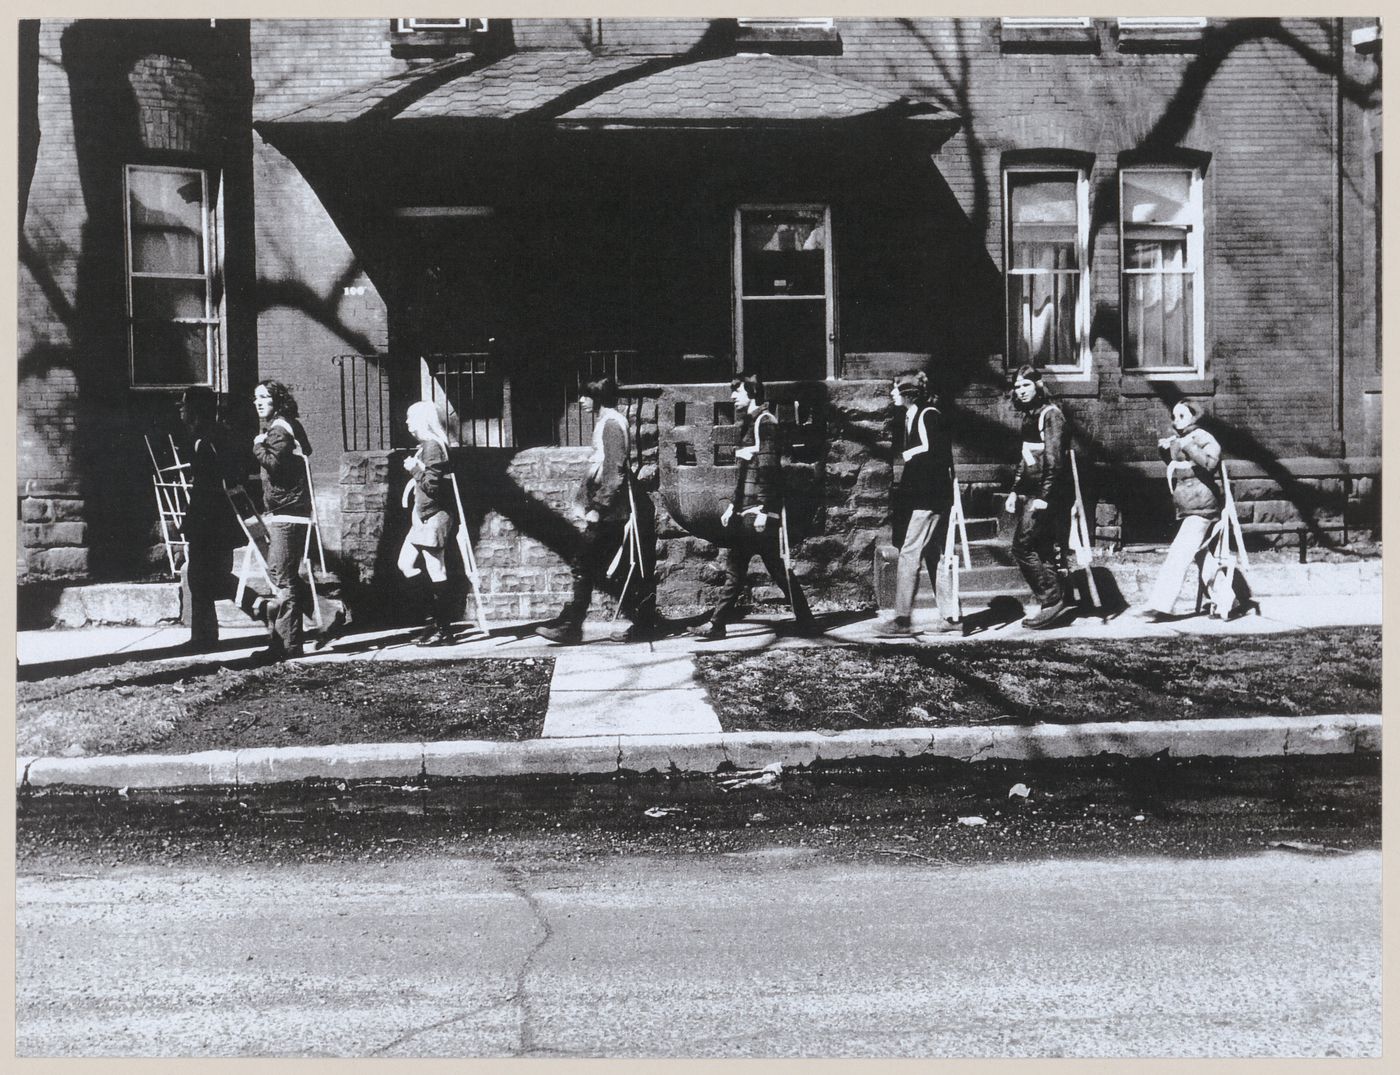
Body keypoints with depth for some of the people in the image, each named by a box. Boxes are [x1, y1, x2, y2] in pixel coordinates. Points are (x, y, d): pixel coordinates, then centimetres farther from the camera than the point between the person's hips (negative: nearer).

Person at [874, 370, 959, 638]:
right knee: (933, 554, 13)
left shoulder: (928, 415, -13)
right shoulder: (910, 416, 15)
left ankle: (902, 621, -9)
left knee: (909, 555, -10)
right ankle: (949, 615, 18)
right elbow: (901, 449, 16)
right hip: (927, 497, 10)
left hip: (929, 498, -10)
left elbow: (933, 453, -20)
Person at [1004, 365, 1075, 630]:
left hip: (1046, 495, -9)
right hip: (1031, 494, 9)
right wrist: (1014, 491, 17)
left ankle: (1054, 601, -7)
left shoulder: (1050, 414, -10)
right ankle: (1060, 604, 14)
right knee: (1043, 551, 9)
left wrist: (1044, 497, -22)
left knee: (1022, 547, -12)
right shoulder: (1028, 416, 18)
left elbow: (1054, 458, -18)